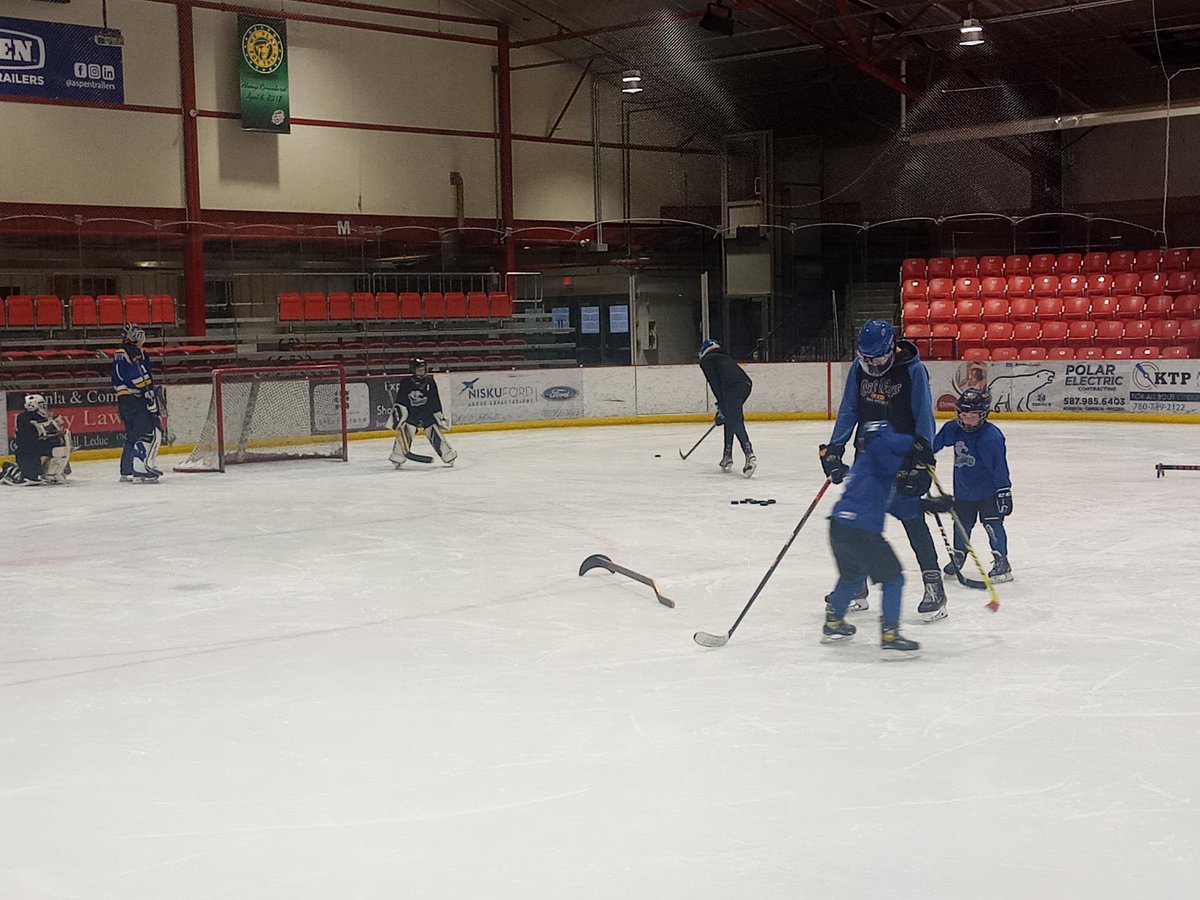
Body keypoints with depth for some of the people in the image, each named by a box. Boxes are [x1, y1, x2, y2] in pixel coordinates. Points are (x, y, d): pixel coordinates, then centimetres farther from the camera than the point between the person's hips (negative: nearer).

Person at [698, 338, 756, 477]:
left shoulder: (706, 360, 17)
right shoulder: (724, 356, 39)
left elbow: (714, 381, 1)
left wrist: (721, 404, -3)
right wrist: (722, 408, 47)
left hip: (733, 387, -8)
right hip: (746, 384, 8)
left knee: (736, 423, -15)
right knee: (729, 419, 22)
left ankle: (749, 456, -31)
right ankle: (727, 457, 25)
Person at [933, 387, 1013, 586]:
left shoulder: (991, 436, -23)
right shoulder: (954, 429, -6)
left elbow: (999, 467, -20)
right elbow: (936, 442, 15)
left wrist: (1004, 492, -19)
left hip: (988, 489, -6)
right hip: (963, 489, 6)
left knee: (992, 523, -7)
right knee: (961, 523, 14)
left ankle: (1002, 562, 1)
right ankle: (958, 556, 32)